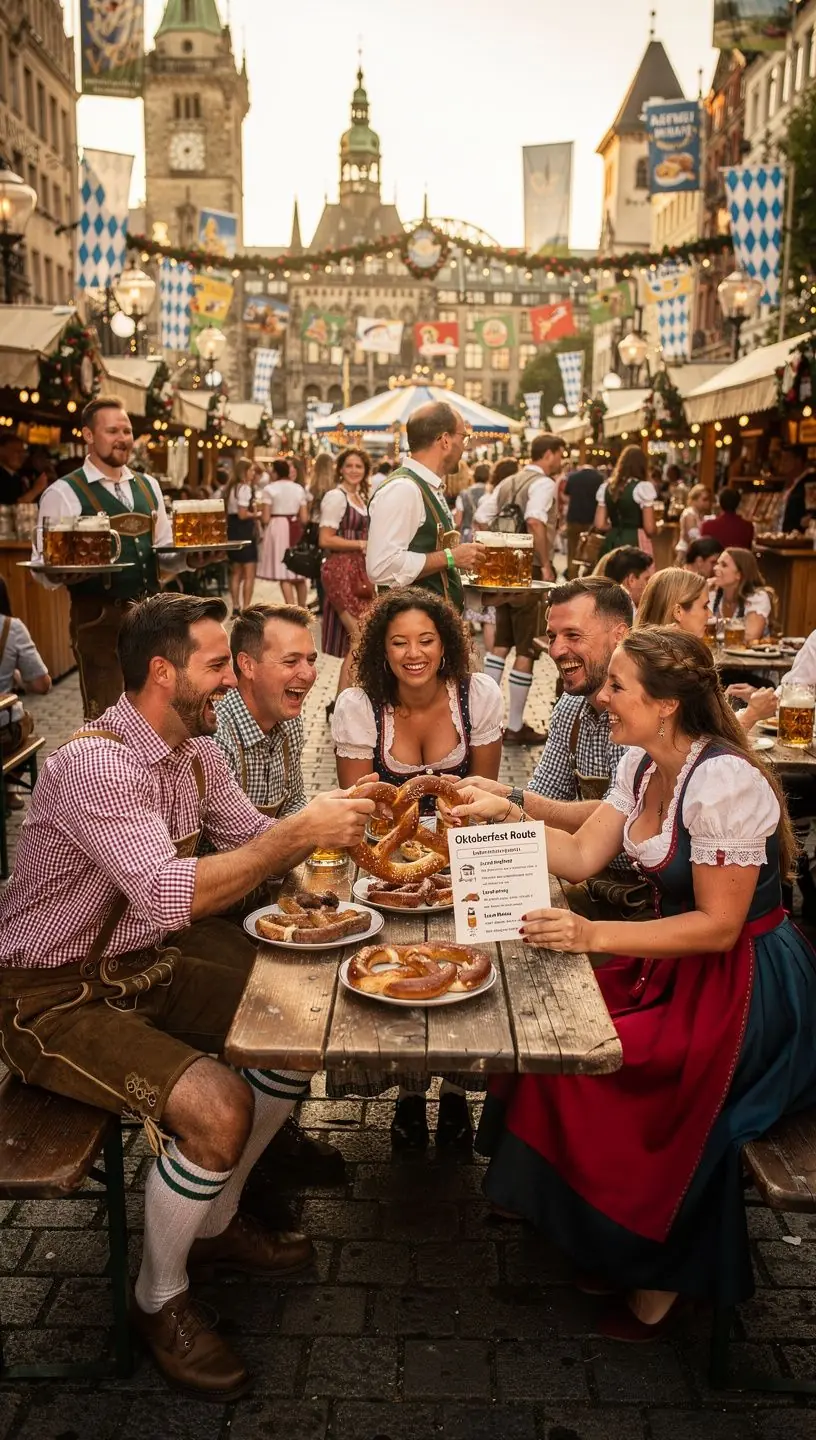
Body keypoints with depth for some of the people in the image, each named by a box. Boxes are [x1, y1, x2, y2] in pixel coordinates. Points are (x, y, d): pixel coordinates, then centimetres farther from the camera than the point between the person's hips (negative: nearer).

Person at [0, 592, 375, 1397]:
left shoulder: (194, 749, 1)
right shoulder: (94, 763, -27)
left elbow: (252, 842, 11)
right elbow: (169, 897, -36)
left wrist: (325, 823, -8)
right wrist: (297, 832, -32)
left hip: (145, 963, 9)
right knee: (218, 1109, -25)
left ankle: (214, 1221, 21)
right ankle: (158, 1298, 5)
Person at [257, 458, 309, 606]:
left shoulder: (269, 489, -6)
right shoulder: (299, 488, 8)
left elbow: (265, 518, -11)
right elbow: (304, 518, 5)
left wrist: (259, 517, 11)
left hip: (278, 529, -5)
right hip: (296, 530, 5)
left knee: (283, 573, -4)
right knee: (298, 573, 15)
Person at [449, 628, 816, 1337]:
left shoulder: (723, 782, -25)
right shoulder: (643, 765, 2)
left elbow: (718, 926, -23)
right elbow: (581, 855, 4)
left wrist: (595, 936, -26)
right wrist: (502, 813, -5)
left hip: (744, 984, -8)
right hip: (677, 965, 8)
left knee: (593, 1073, -17)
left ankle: (656, 1279, 7)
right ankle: (615, 1247, 12)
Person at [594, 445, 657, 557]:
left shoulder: (606, 487, 8)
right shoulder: (643, 487, -9)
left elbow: (599, 525, 7)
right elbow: (650, 529, -11)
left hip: (610, 543, 6)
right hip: (635, 544, -6)